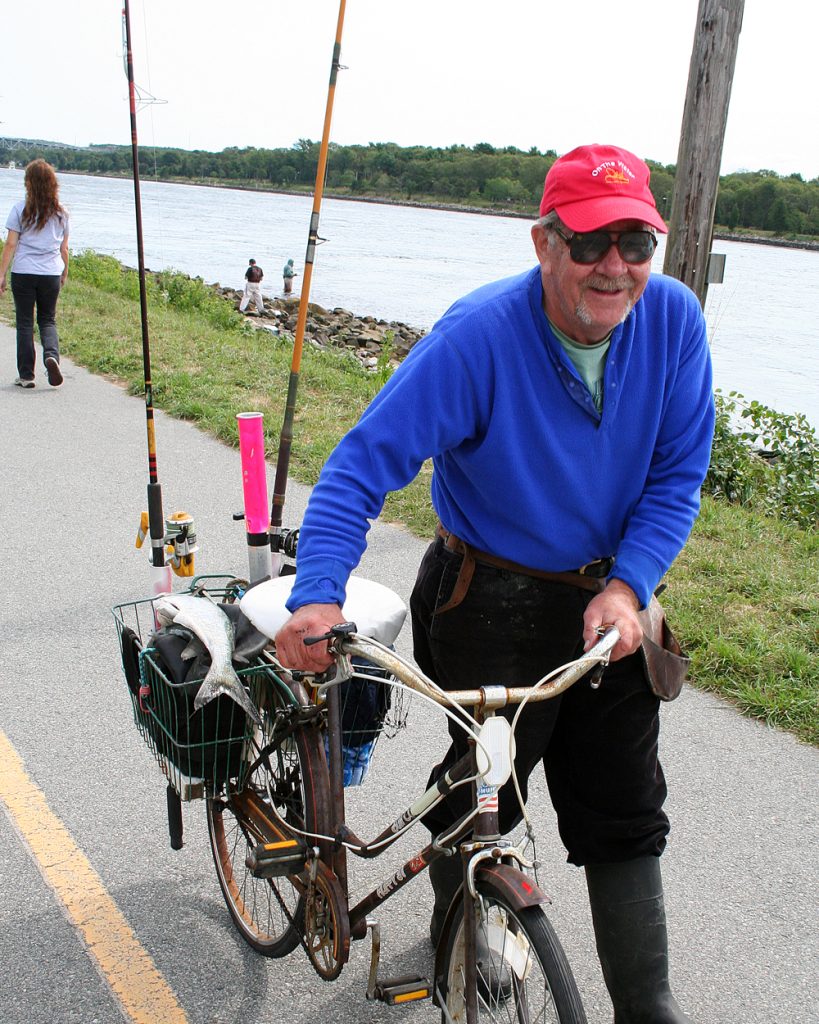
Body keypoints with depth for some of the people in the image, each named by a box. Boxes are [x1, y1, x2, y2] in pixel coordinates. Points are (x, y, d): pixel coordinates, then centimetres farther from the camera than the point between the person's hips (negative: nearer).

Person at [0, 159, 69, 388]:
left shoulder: (20, 209, -5)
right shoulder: (60, 212, 4)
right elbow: (64, 248, 9)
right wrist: (65, 272, 24)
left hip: (23, 274, -2)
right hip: (51, 274, 2)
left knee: (25, 322, 7)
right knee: (48, 320, 14)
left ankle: (26, 375, 8)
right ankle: (52, 355, -15)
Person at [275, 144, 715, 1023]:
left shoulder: (673, 318, -11)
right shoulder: (477, 335, -24)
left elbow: (677, 477, -4)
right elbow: (364, 464, -25)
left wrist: (627, 586, -17)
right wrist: (318, 596, -37)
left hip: (610, 598, 4)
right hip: (493, 606, -4)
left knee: (625, 814, 10)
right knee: (484, 793, 9)